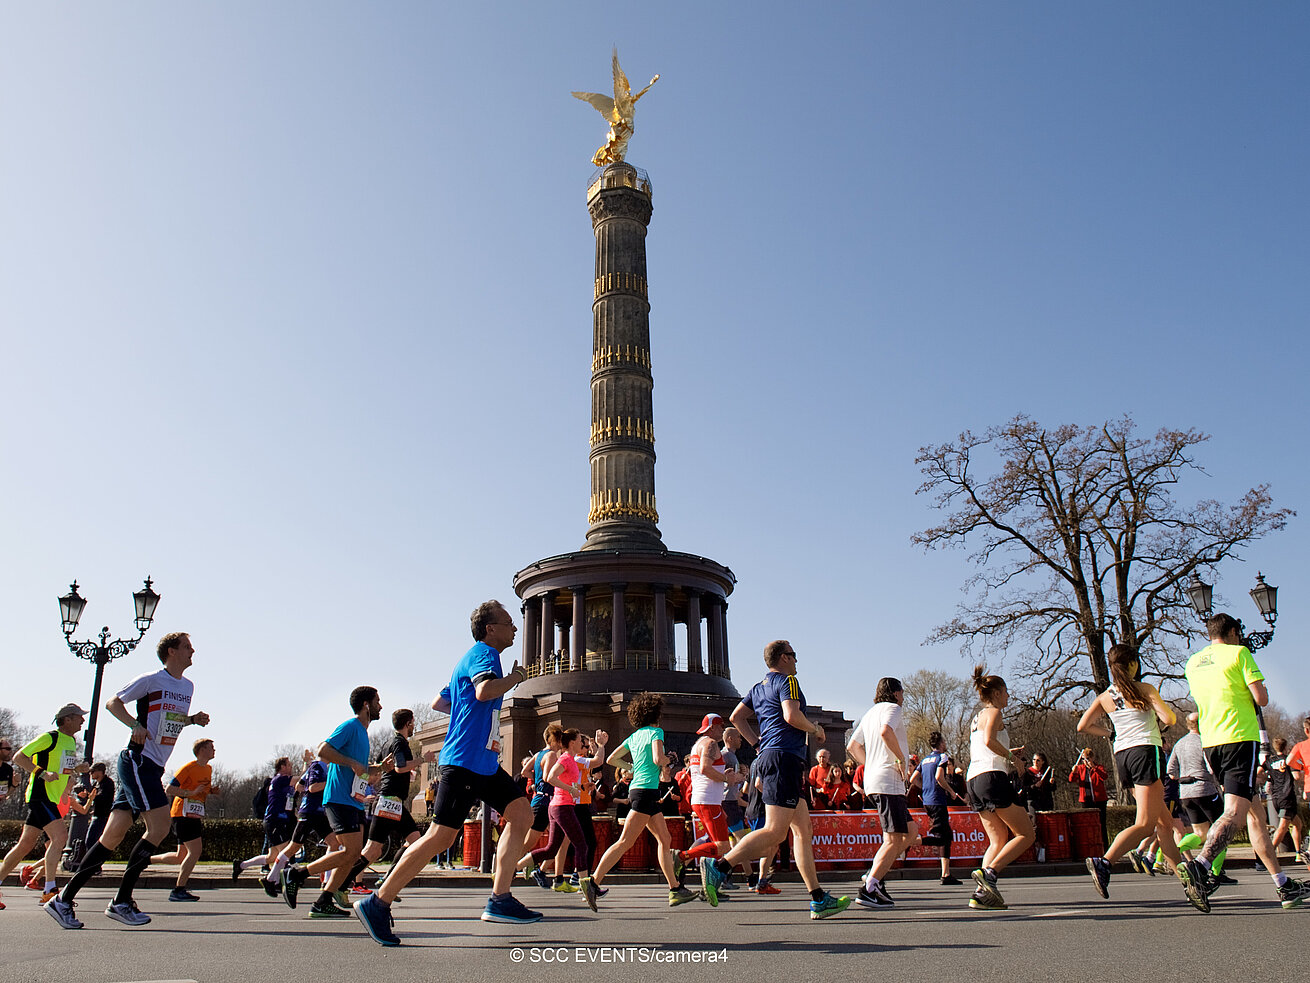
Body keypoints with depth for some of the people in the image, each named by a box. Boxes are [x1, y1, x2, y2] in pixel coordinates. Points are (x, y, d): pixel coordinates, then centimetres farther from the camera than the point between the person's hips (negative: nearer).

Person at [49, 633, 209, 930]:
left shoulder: (188, 687, 17)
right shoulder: (151, 680, -6)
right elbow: (113, 703, -3)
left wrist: (194, 719, 10)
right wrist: (136, 725, -19)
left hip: (154, 768, 8)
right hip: (138, 759, -8)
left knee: (113, 835, 7)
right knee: (160, 826, -15)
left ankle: (63, 899, 14)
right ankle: (121, 901, -5)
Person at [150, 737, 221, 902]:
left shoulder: (209, 769, 14)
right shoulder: (188, 767, -11)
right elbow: (168, 790, -15)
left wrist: (213, 791, 6)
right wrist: (192, 792, -24)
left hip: (195, 816, 9)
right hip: (183, 814, -9)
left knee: (181, 857, 12)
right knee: (195, 850, -16)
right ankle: (178, 890, -9)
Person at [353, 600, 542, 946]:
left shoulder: (472, 658, 22)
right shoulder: (484, 653, -8)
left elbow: (438, 703, 29)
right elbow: (485, 690, -30)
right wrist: (514, 678, -13)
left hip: (484, 762, 10)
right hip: (464, 760, -10)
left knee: (521, 812, -1)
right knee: (441, 836, -9)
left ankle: (499, 900, -2)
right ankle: (377, 903, 3)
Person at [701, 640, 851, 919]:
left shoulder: (759, 687, 21)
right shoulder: (787, 680, -4)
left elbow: (737, 716, 19)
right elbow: (791, 716, -18)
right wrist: (815, 730, -2)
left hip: (768, 756, 10)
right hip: (785, 757, -10)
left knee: (804, 831, 10)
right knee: (775, 832, -14)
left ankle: (819, 900, 9)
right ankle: (719, 867, -19)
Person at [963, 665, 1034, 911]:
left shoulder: (977, 718, 26)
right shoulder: (993, 713, -1)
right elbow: (989, 740, -19)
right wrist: (1012, 757, -7)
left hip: (974, 779, 9)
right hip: (992, 777, -9)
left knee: (999, 840, 10)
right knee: (1026, 835, -4)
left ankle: (982, 893, -4)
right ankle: (988, 873, -19)